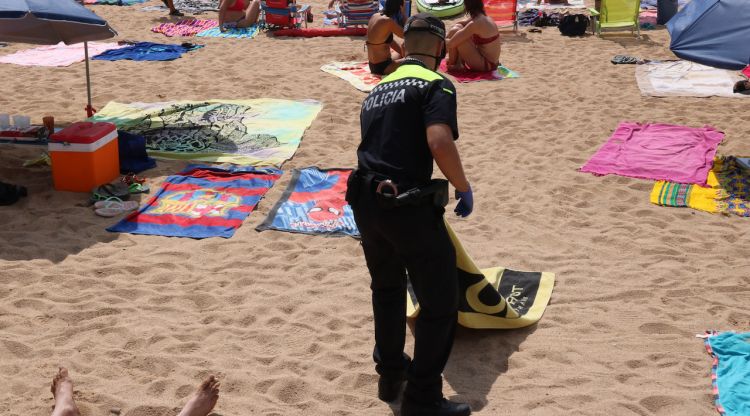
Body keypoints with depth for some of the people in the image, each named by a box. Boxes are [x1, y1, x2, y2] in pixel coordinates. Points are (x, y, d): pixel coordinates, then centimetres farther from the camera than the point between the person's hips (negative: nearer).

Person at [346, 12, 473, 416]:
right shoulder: (435, 85, -4)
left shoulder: (377, 90, 19)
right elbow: (439, 142, -22)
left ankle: (390, 373, 42)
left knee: (387, 289, 29)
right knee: (440, 302, 7)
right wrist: (465, 189, -7)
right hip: (410, 207, -8)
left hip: (366, 203, 8)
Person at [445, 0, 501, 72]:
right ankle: (459, 64, 11)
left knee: (454, 32, -12)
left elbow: (452, 43, -19)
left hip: (485, 64, -9)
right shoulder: (484, 18, 5)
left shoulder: (475, 23, -22)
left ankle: (452, 64, 6)